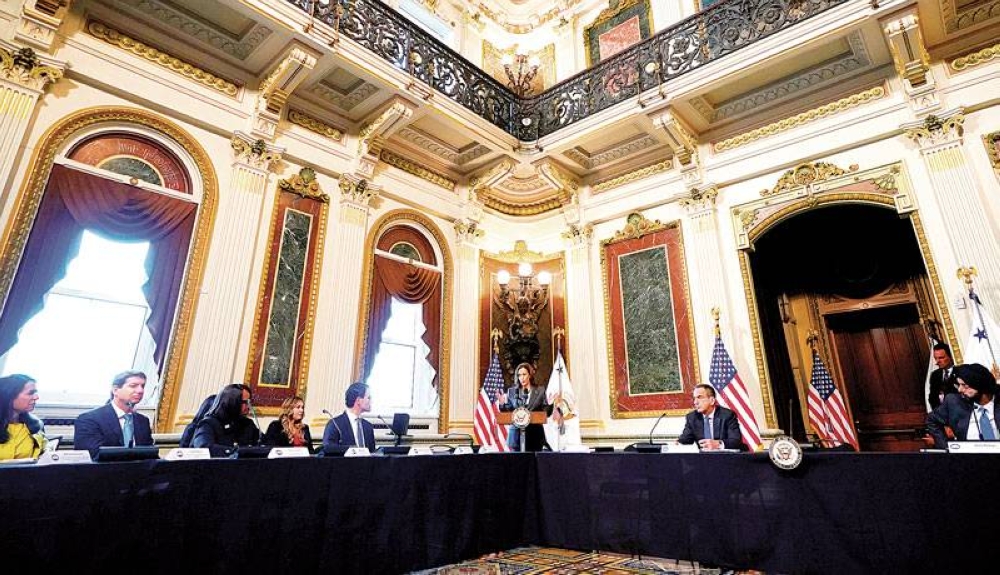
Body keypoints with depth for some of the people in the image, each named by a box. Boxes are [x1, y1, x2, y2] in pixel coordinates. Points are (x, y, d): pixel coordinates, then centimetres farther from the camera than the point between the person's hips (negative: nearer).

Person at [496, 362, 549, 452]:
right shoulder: (511, 391, 8)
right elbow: (507, 411, 7)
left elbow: (546, 411, 4)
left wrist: (550, 403, -14)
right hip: (516, 434, 0)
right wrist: (502, 404, -11)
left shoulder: (539, 391, 6)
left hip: (535, 435, 0)